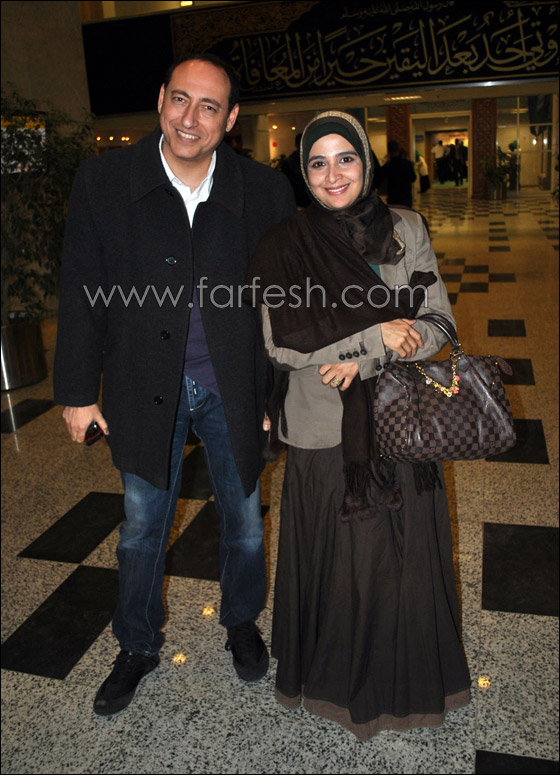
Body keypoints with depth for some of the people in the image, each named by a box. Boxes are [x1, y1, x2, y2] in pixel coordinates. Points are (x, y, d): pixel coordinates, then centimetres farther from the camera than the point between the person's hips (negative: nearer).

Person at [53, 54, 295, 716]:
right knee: (142, 525, 15)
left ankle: (241, 623, 46)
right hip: (145, 387, 0)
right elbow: (82, 296, -4)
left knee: (244, 519, 17)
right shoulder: (103, 182, -9)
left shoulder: (265, 190, -8)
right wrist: (79, 390, -2)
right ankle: (138, 647, 40)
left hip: (233, 387, 1)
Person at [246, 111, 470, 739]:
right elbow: (283, 343, -13)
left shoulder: (405, 229, 3)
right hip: (324, 433, -2)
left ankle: (408, 675, 40)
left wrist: (363, 355, -17)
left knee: (404, 557, 14)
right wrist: (379, 334, -15)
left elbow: (438, 323, 0)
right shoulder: (283, 246, -4)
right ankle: (338, 675, 37)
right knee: (336, 561, 10)